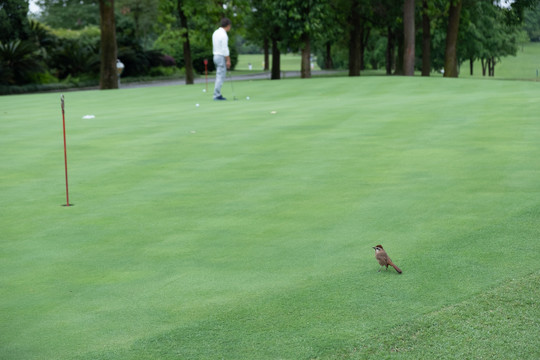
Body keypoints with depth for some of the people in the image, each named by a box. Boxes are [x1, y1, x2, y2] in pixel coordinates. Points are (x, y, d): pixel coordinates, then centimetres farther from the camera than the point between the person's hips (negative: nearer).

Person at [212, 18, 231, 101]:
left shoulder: (215, 33, 11)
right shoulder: (224, 35, -18)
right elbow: (225, 49, -19)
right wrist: (228, 60, -14)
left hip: (216, 56, 9)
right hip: (222, 57, -9)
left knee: (219, 77, 12)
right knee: (221, 77, -6)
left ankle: (218, 94, 12)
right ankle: (217, 95, -5)